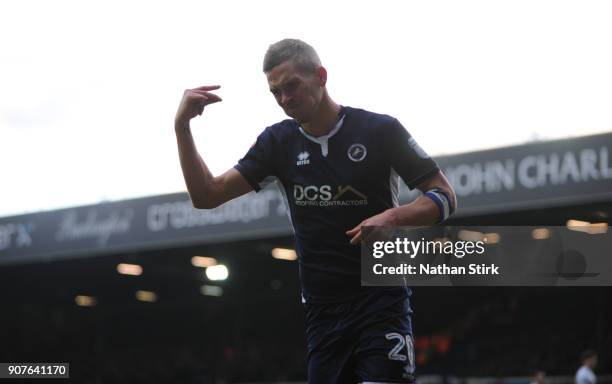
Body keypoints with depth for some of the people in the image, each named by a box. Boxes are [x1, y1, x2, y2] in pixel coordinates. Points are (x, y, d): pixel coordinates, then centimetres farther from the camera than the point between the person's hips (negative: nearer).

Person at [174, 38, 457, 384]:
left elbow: (445, 197, -3)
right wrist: (183, 126, -7)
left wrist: (393, 217, -22)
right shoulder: (278, 142, 6)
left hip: (380, 301, -4)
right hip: (323, 312, 4)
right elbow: (207, 195, 4)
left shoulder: (380, 130, -5)